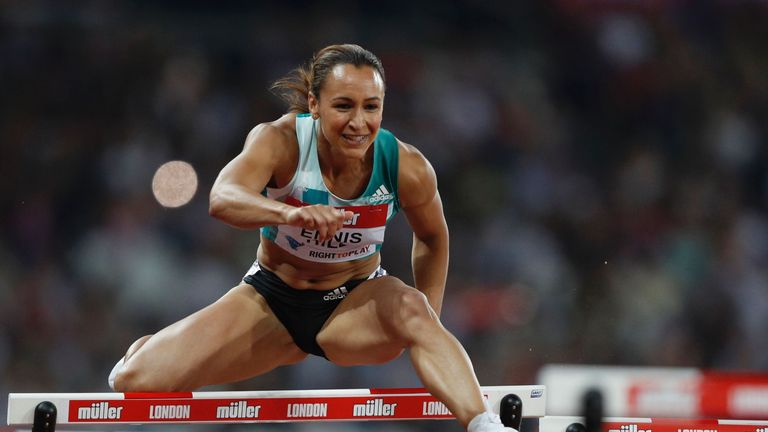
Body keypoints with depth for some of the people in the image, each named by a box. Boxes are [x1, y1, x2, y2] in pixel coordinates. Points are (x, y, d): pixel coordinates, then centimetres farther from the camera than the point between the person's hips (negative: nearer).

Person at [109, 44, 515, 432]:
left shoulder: (407, 167, -17)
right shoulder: (280, 141, -22)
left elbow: (432, 239, 5)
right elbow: (222, 199, -42)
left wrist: (428, 328, 1)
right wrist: (289, 213, -62)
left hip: (357, 302, 0)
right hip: (272, 298, 1)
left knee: (412, 308, -37)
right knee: (136, 381, -12)